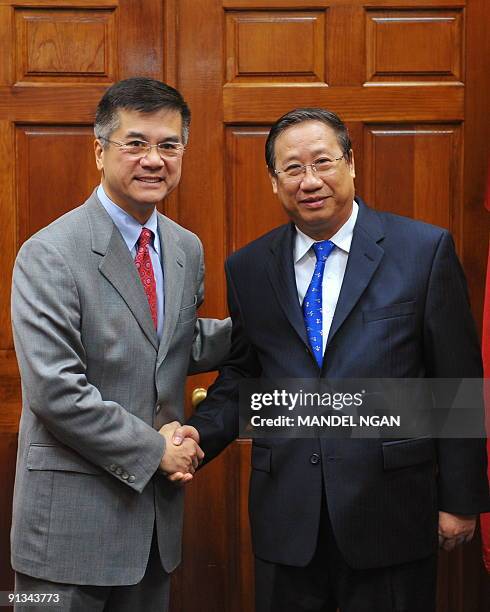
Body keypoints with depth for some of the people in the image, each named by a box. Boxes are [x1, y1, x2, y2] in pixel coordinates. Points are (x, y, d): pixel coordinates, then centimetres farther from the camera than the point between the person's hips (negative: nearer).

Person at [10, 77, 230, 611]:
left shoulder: (187, 250, 7)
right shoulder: (49, 255, -15)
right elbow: (55, 391, -21)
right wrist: (152, 448, -15)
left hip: (157, 507, 7)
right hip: (73, 515, -6)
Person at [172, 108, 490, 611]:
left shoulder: (425, 249, -4)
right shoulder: (248, 268, 6)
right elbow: (242, 375, 11)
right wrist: (200, 432, -8)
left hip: (389, 510, -2)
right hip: (286, 515, 3)